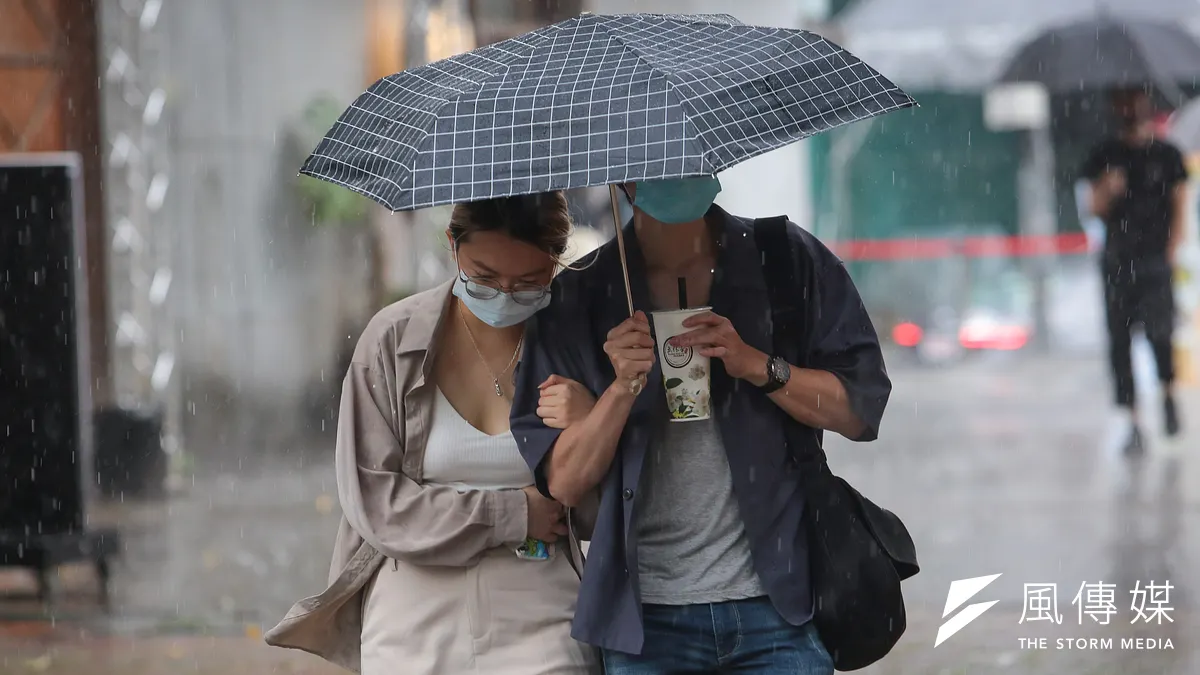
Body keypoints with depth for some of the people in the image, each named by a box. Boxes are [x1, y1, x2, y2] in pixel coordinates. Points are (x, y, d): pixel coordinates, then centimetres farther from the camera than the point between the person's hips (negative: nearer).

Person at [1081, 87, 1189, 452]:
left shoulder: (1167, 155, 5)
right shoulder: (1106, 155, 9)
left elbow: (1180, 206, 5)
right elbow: (1097, 209, 10)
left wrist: (1171, 251, -5)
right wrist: (1108, 190, -12)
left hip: (1155, 257, -2)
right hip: (1117, 258, 2)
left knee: (1159, 329, -15)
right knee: (1119, 339, -1)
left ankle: (1169, 392, 15)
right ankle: (1133, 422, 5)